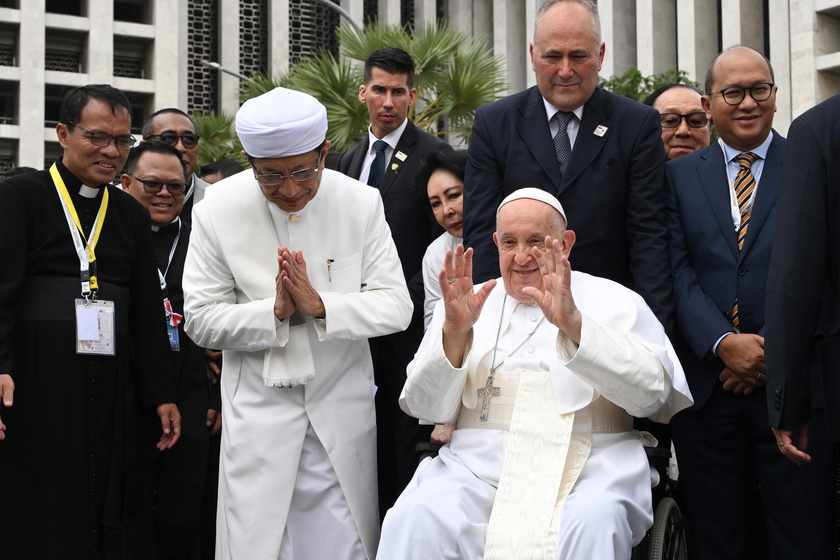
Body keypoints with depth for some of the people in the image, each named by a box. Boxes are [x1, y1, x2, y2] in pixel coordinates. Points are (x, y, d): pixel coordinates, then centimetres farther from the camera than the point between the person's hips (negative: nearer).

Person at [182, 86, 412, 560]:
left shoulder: (362, 203, -4)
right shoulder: (219, 211, -7)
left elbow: (397, 306, -6)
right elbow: (202, 320, -6)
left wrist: (321, 305, -21)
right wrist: (274, 311, -20)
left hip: (341, 408, 1)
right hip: (259, 410, -1)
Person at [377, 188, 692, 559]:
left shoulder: (615, 301, 10)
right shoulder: (466, 304, 16)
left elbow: (654, 392, -6)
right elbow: (427, 409, 8)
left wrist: (573, 323, -17)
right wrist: (454, 331, -9)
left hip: (588, 468, -1)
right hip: (479, 466, 2)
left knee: (591, 525, -35)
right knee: (416, 519, -28)